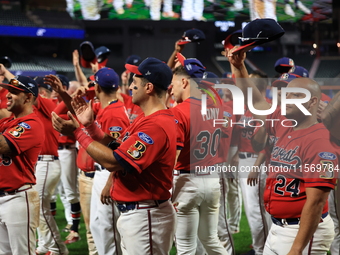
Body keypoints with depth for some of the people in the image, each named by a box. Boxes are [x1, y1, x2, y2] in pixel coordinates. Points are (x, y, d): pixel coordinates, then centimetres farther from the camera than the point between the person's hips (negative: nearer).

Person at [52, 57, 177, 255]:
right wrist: (90, 125, 11)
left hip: (145, 216, -11)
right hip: (133, 214, 11)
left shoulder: (156, 125, -22)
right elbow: (118, 148, 17)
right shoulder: (146, 119, 13)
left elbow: (112, 162, -24)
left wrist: (76, 131, -17)